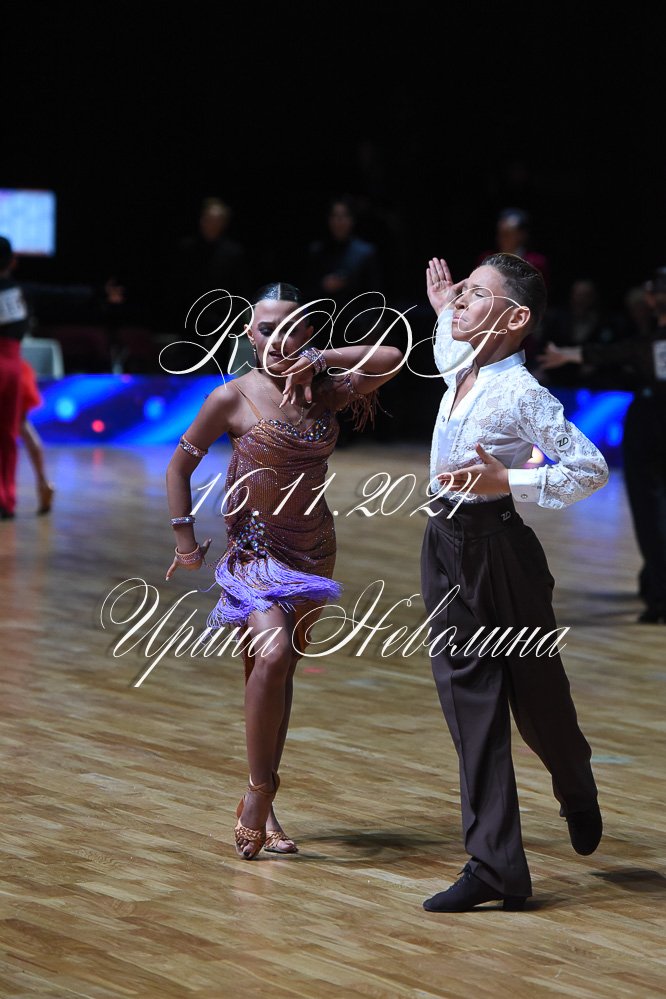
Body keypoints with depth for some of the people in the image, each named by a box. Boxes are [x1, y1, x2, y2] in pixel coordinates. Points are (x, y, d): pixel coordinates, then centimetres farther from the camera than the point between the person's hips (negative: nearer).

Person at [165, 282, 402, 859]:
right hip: (257, 547, -4)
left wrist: (320, 360, -14)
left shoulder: (324, 394, 1)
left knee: (280, 670, 9)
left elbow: (391, 360, -9)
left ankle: (261, 805, 18)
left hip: (314, 550, 4)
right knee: (273, 655, -25)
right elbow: (181, 466, 0)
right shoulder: (233, 398, -8)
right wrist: (185, 539, -3)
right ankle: (260, 793, -14)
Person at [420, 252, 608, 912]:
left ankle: (578, 795, 42)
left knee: (534, 692, 9)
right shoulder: (461, 370, 9)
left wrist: (508, 481, -23)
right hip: (446, 544, 7)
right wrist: (443, 314, 28)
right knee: (469, 698, 2)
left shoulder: (522, 394, -15)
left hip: (498, 547, -7)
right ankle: (495, 865, 1)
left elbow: (591, 468, -17)